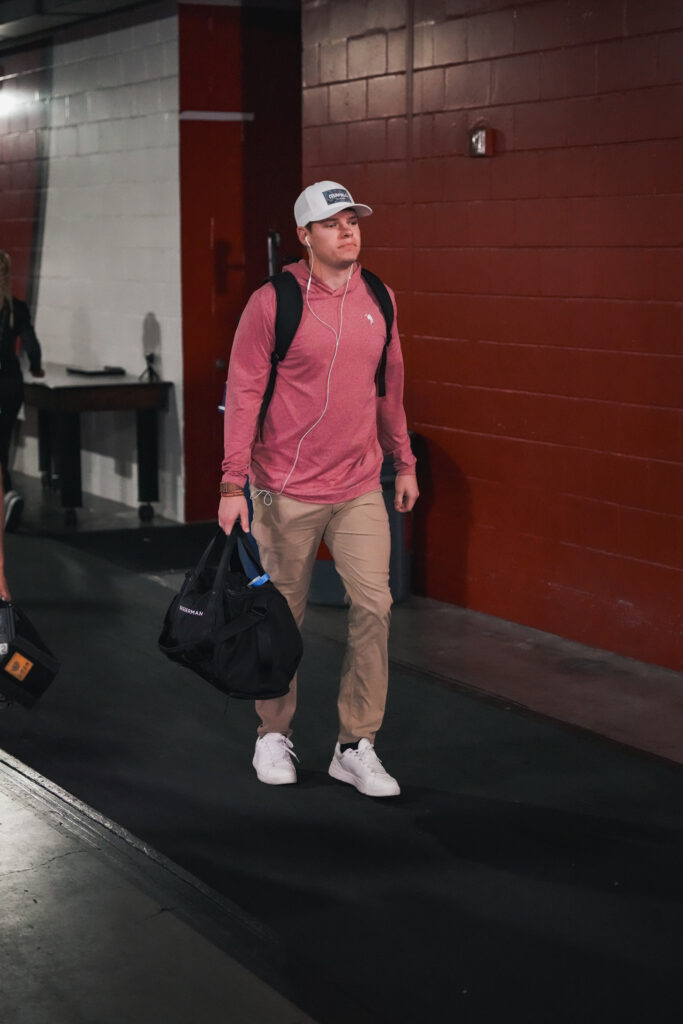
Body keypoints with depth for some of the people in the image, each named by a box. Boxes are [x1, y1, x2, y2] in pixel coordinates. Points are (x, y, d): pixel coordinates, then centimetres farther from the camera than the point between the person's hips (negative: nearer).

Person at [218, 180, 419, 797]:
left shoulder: (379, 300, 7)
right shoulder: (272, 302, -8)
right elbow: (244, 392, -8)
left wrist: (404, 462, 19)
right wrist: (233, 484, -12)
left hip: (361, 488, 4)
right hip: (287, 490, -3)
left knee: (374, 605, -5)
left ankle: (357, 748, 6)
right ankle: (274, 735, 27)